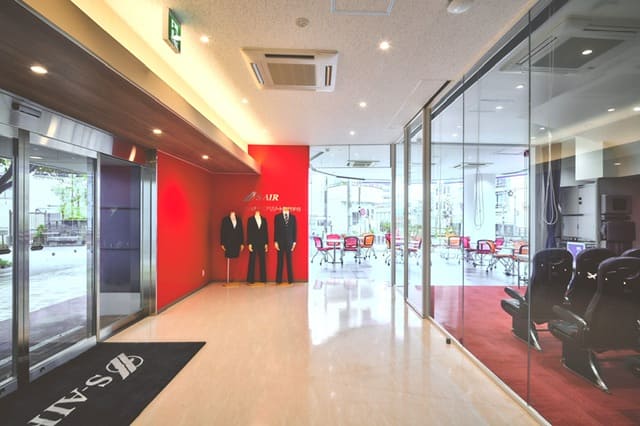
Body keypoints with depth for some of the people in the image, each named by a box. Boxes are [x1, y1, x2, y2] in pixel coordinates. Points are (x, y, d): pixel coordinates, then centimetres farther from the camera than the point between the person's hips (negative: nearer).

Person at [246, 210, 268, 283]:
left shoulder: (264, 219, 9)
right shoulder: (250, 219, 1)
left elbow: (266, 232, 9)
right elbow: (248, 232, -3)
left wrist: (266, 243, 4)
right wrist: (249, 244, -9)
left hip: (262, 244, 3)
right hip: (253, 243, -3)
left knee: (263, 261, 4)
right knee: (252, 261, 0)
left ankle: (263, 279, 10)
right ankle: (250, 279, 7)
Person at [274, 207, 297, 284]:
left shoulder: (293, 217, 6)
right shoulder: (277, 216, 2)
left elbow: (295, 230, 6)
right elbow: (276, 230, 0)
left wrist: (294, 242, 1)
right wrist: (276, 242, -5)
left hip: (289, 242, 1)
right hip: (280, 242, -1)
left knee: (289, 261, 5)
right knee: (280, 261, 4)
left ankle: (290, 280, 11)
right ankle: (278, 280, 10)